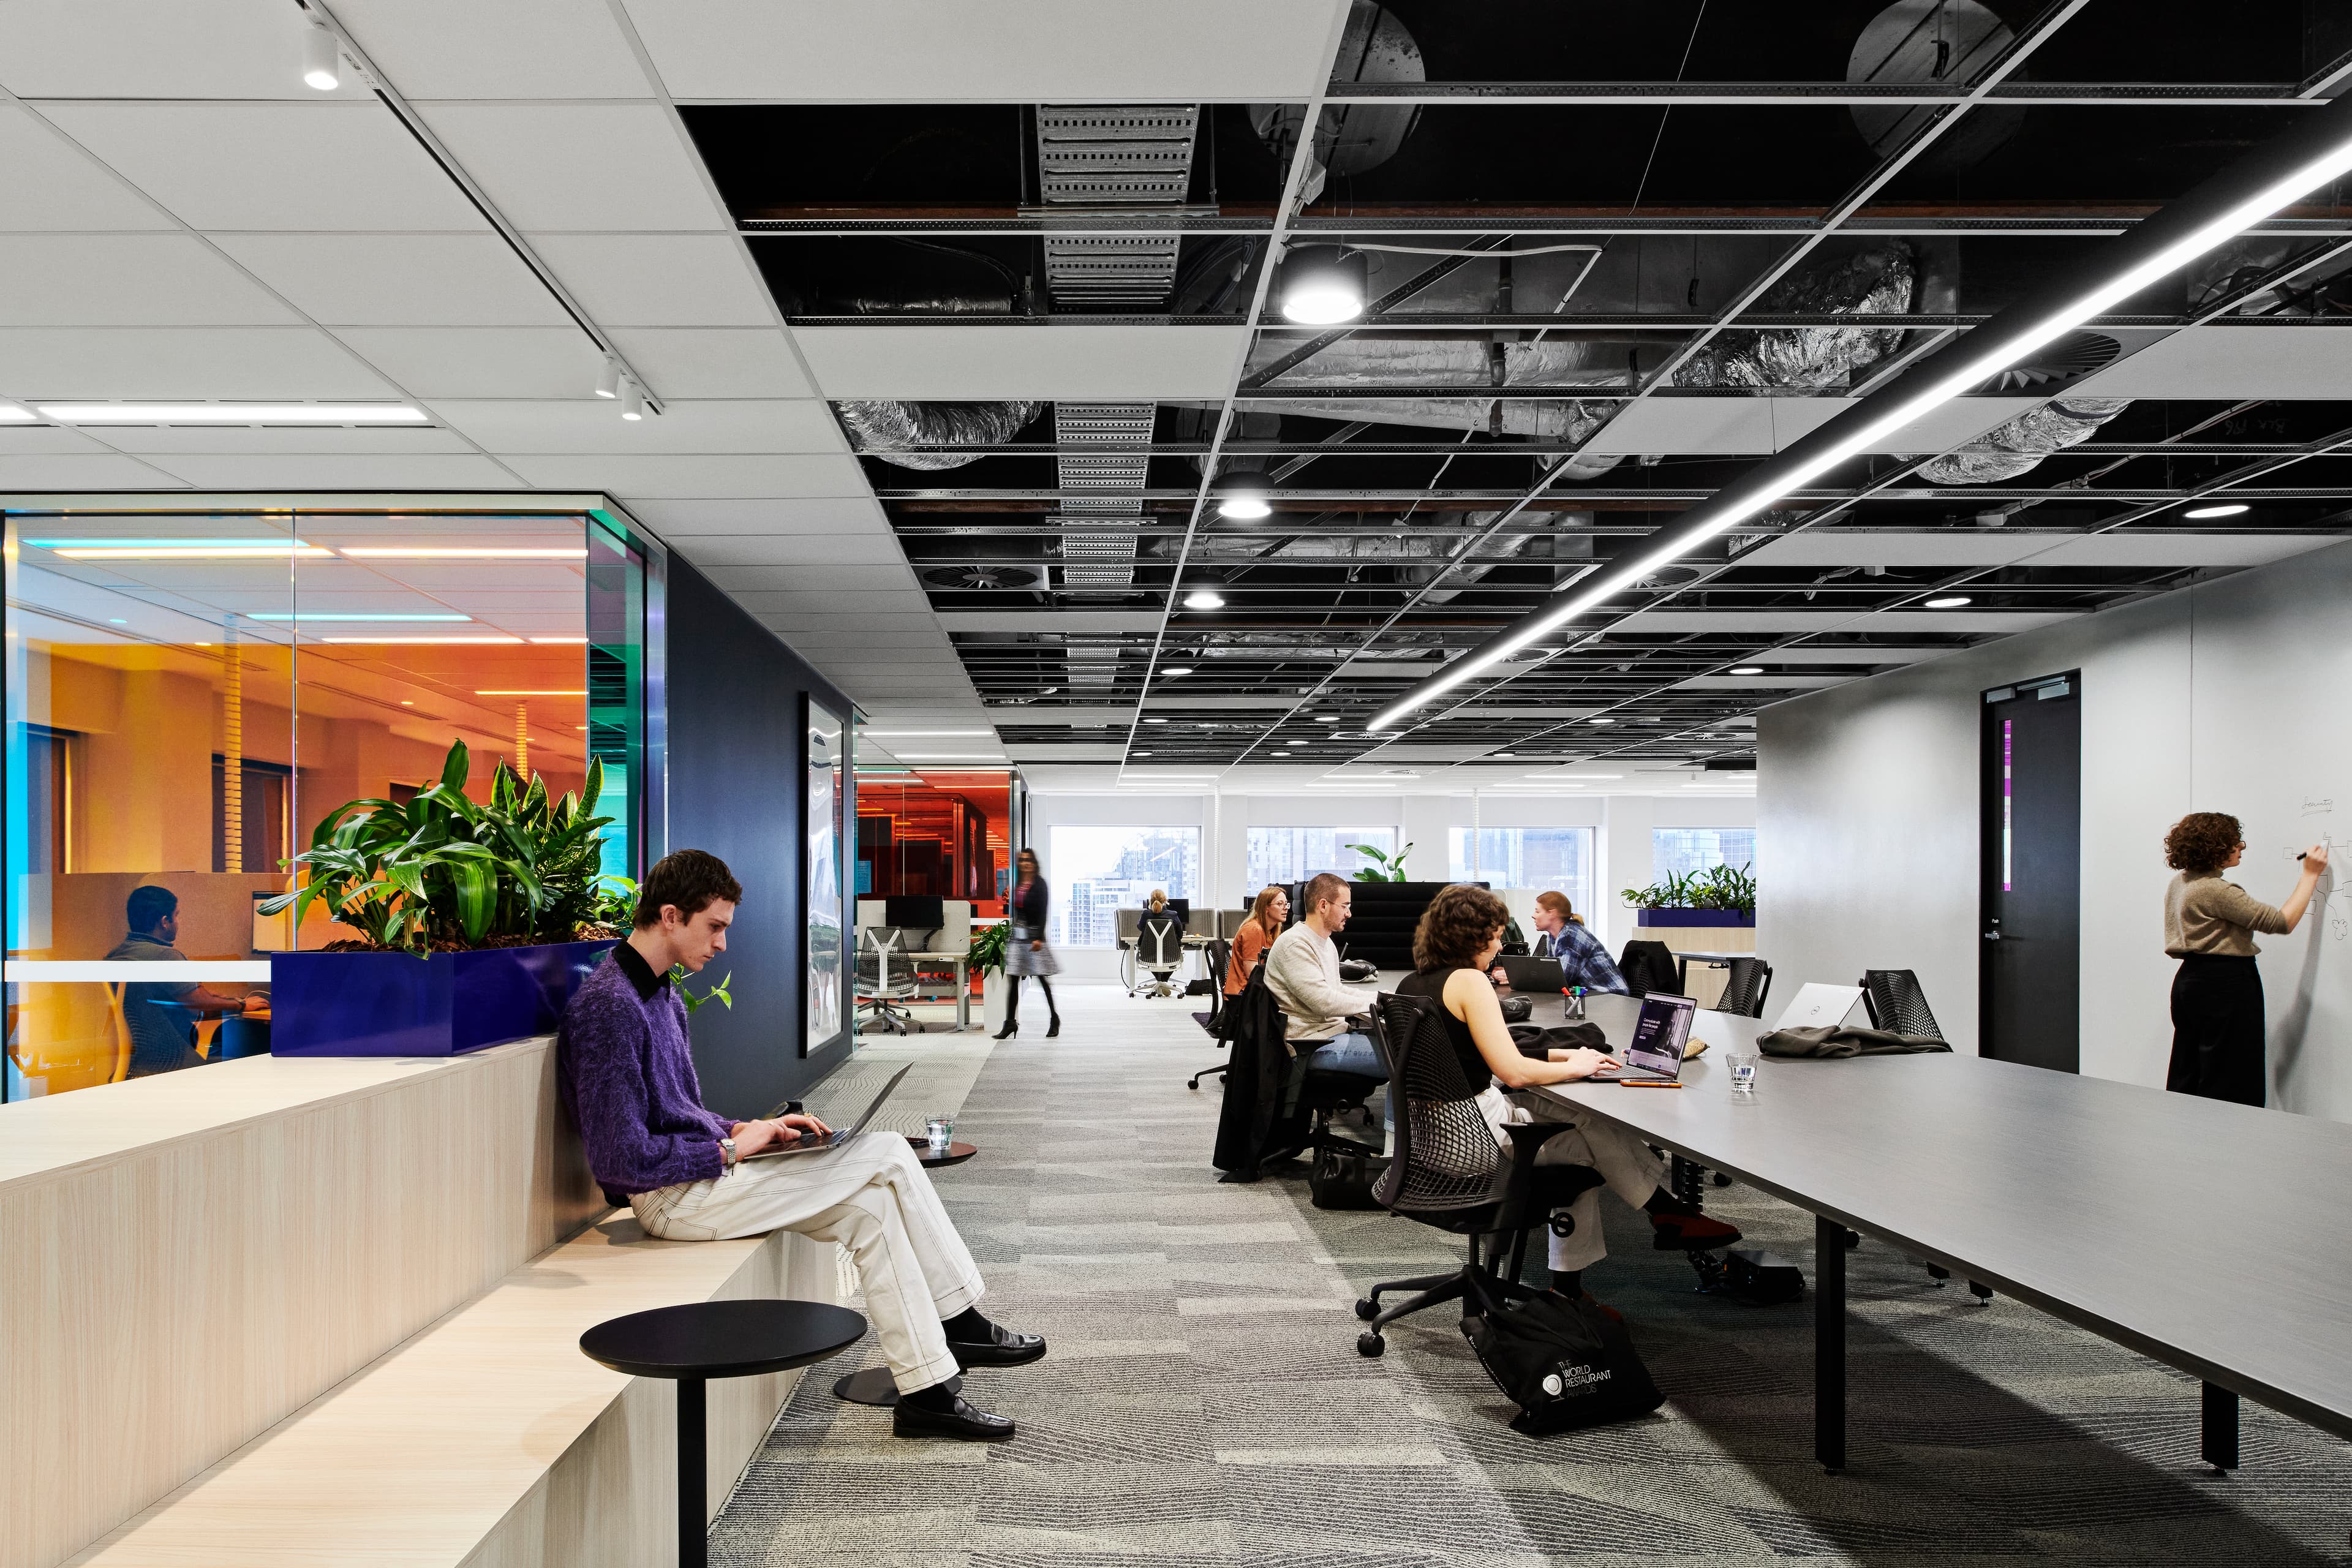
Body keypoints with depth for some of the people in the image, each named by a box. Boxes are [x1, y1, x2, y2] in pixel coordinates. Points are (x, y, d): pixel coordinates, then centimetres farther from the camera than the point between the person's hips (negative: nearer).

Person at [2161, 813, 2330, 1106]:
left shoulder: (2180, 883, 10)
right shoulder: (2216, 890, -20)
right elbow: (2282, 922, -18)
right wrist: (2310, 875, -9)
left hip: (2190, 979, 9)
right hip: (2225, 985, -9)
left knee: (2187, 1077, 13)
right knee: (2230, 1084, -3)